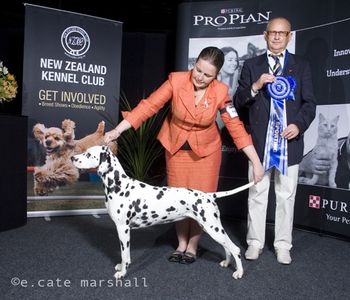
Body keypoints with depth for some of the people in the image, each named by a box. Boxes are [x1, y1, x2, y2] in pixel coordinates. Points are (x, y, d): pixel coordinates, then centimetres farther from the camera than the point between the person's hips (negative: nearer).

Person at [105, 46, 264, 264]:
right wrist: (117, 131, -25)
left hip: (206, 151, 0)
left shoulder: (220, 92, -17)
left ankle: (192, 247, 23)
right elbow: (149, 106, -19)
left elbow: (236, 126, -14)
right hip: (177, 149, 1)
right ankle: (182, 245, 28)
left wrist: (256, 162, -17)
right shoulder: (177, 80, -19)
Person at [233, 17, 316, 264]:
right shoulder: (252, 65, 8)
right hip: (260, 142, 0)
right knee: (257, 196, 7)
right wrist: (255, 87, -14)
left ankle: (283, 245, 21)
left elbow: (309, 103, 5)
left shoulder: (301, 66, 9)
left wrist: (299, 125, -13)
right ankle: (255, 242, 21)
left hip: (289, 141, 1)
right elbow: (238, 102, 3)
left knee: (286, 197, 8)